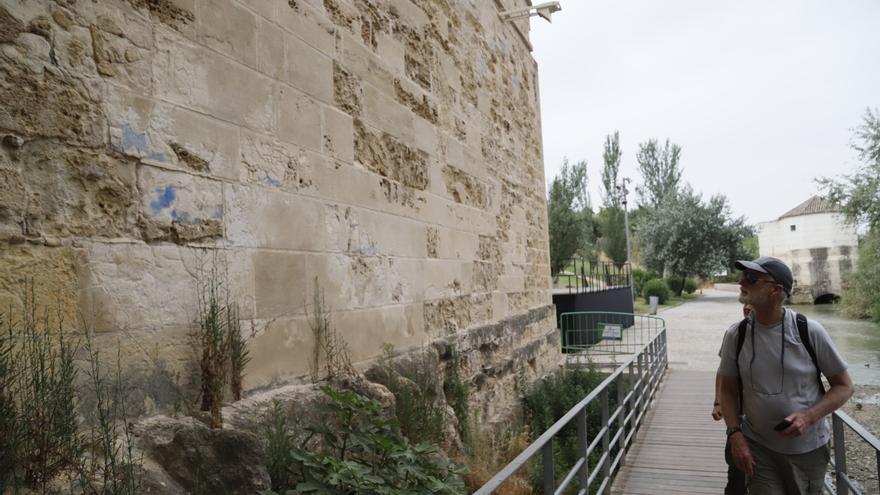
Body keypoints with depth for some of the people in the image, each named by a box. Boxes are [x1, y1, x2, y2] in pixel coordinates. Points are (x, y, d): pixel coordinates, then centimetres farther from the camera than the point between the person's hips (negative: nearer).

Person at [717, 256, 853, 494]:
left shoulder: (809, 331, -12)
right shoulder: (736, 335, -8)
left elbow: (844, 386, -3)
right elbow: (728, 390, 2)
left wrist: (808, 417, -18)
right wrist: (735, 434, -12)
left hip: (809, 448, 0)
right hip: (758, 449, 0)